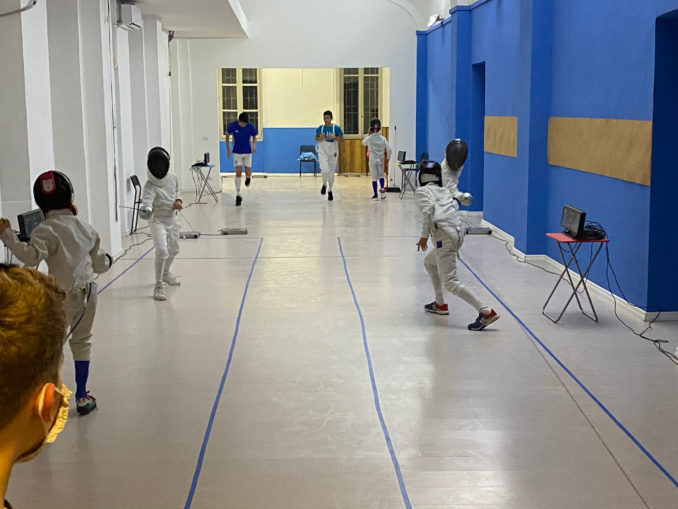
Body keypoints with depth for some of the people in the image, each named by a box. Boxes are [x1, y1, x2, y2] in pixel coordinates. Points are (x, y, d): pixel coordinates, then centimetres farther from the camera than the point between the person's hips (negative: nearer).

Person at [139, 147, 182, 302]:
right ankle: (158, 286, -13)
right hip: (158, 221, -6)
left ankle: (165, 273, 50)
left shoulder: (173, 178, -8)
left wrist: (178, 201, -8)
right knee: (162, 251, -24)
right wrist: (145, 211, -65)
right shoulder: (150, 186, -27)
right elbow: (146, 202, -43)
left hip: (172, 219, 6)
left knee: (174, 250, 22)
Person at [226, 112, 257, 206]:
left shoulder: (251, 127, -13)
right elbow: (227, 135, 5)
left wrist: (254, 144, -20)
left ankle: (248, 178, 41)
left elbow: (254, 137, 2)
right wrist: (227, 149, 8)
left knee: (248, 173, 0)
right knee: (238, 173, -8)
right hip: (237, 153, -1)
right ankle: (238, 195, -4)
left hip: (247, 152, 1)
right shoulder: (232, 126, -12)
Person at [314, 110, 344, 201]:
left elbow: (341, 139, -5)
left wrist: (334, 137, -22)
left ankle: (330, 191, 22)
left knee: (331, 173, 7)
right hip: (322, 152, 0)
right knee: (325, 170, -19)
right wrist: (320, 138, -11)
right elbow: (316, 138, 10)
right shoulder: (320, 128, 0)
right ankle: (324, 185, 11)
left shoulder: (336, 128, -5)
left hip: (333, 153, 0)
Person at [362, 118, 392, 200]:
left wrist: (368, 134, 16)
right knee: (381, 175, 18)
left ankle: (375, 195, 7)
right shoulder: (382, 138, -6)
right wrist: (388, 158, 4)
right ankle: (382, 188, -6)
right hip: (381, 160, 1)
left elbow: (363, 143, 13)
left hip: (372, 160, -1)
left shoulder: (369, 138, -9)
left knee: (374, 177, 6)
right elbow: (389, 149, -8)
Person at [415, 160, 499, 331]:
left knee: (450, 282, -11)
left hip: (444, 236, -8)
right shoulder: (444, 190, 24)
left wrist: (424, 235, -12)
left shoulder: (422, 191, 4)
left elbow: (429, 210, -13)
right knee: (429, 262, 31)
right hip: (457, 233, 8)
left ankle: (486, 312, -22)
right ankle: (440, 304, 34)